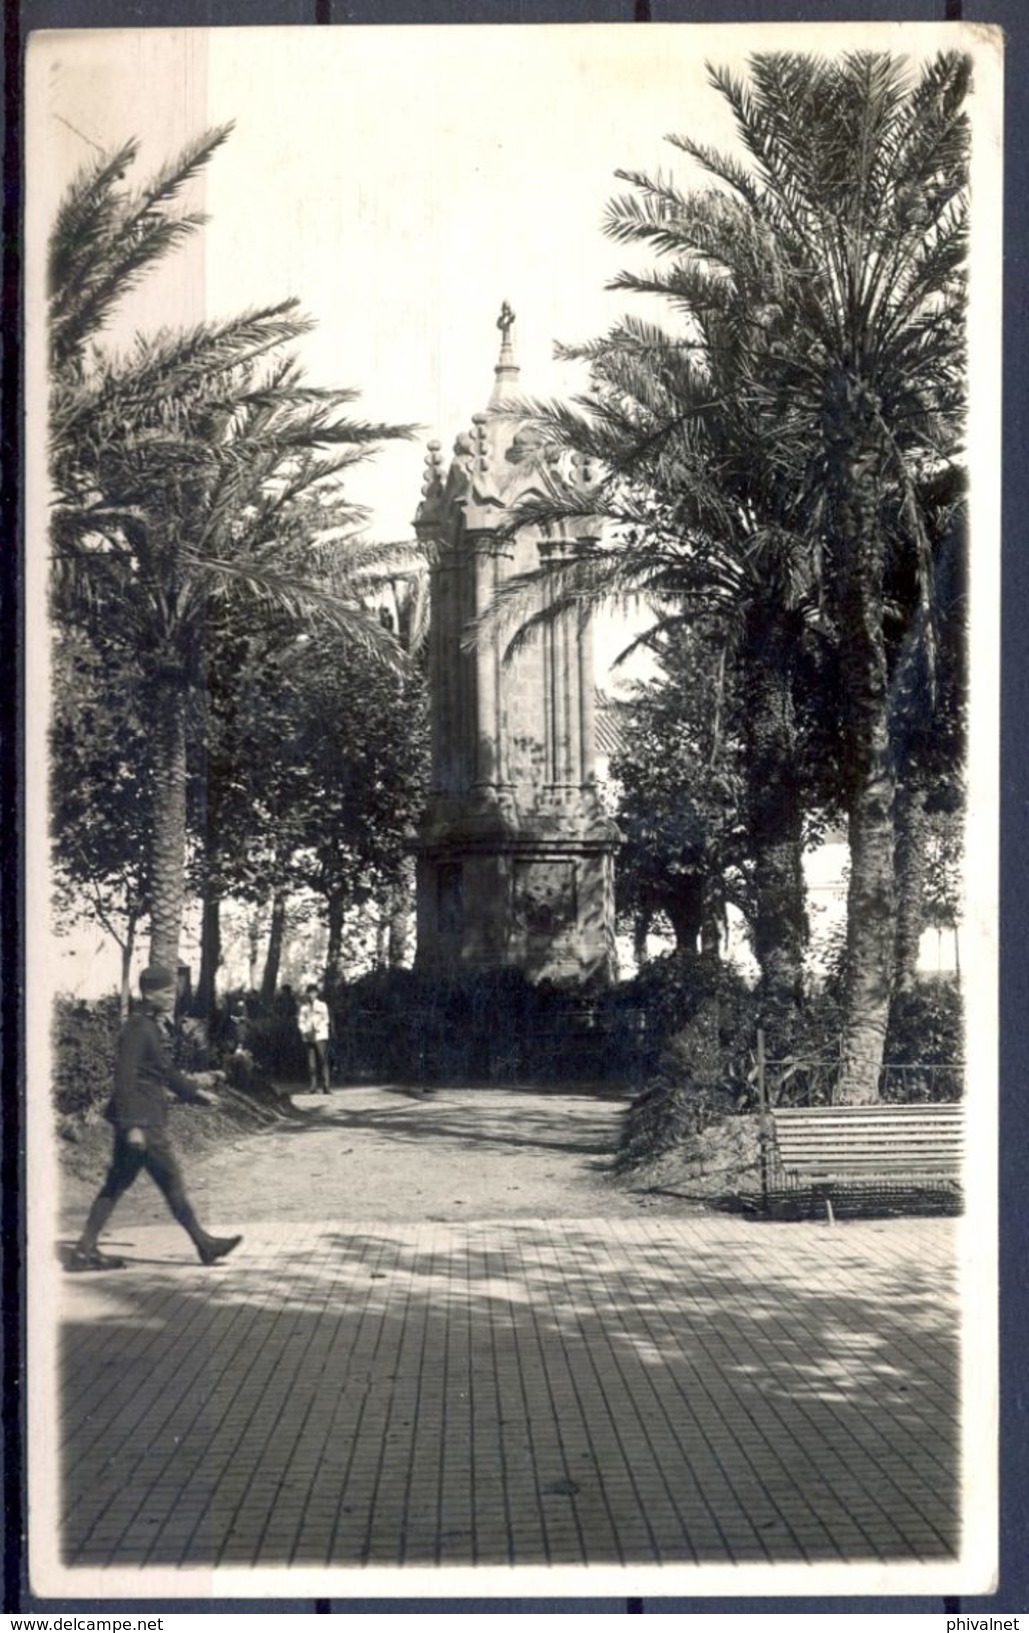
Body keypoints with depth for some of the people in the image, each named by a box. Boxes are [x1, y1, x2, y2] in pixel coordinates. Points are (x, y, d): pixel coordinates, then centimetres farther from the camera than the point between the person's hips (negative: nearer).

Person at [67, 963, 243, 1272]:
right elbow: (125, 1077, -21)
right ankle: (204, 1245, 9)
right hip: (141, 1120, -10)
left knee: (117, 1184, 10)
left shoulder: (154, 1027, 15)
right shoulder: (138, 1029, -16)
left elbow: (164, 1071, 26)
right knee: (171, 1180, -1)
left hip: (140, 1120, 10)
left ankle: (85, 1250, 12)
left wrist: (191, 1087, 24)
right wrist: (132, 1125, -24)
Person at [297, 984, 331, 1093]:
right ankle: (314, 1086, 2)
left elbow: (325, 1019, 3)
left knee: (323, 1061, -9)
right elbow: (300, 1021, 8)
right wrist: (305, 1031, -10)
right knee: (311, 1063, -1)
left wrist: (318, 1029, -14)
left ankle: (325, 1085, -9)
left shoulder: (322, 1005, 9)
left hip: (321, 1036, -1)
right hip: (308, 1038, 2)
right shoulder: (303, 1007, 12)